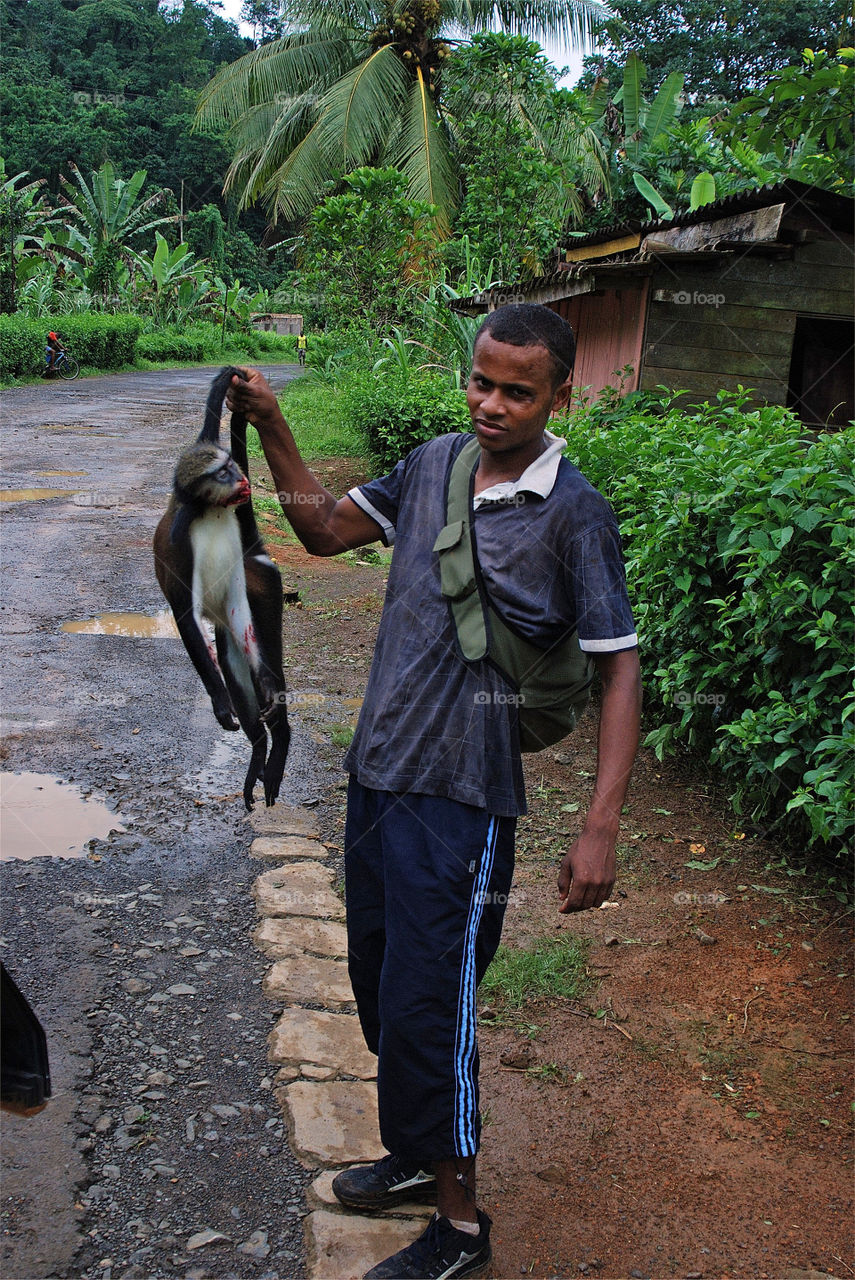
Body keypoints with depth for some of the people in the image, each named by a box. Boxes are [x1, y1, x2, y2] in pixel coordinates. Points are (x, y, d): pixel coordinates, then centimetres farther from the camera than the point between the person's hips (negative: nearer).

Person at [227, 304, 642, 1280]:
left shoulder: (573, 515, -13)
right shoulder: (433, 464, 4)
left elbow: (620, 668, -13)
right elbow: (326, 530, 15)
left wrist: (601, 827, -20)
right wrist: (272, 430, 0)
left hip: (461, 798, -7)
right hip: (377, 770, 7)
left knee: (423, 1007, -1)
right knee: (377, 985, 19)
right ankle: (417, 1155, 41)